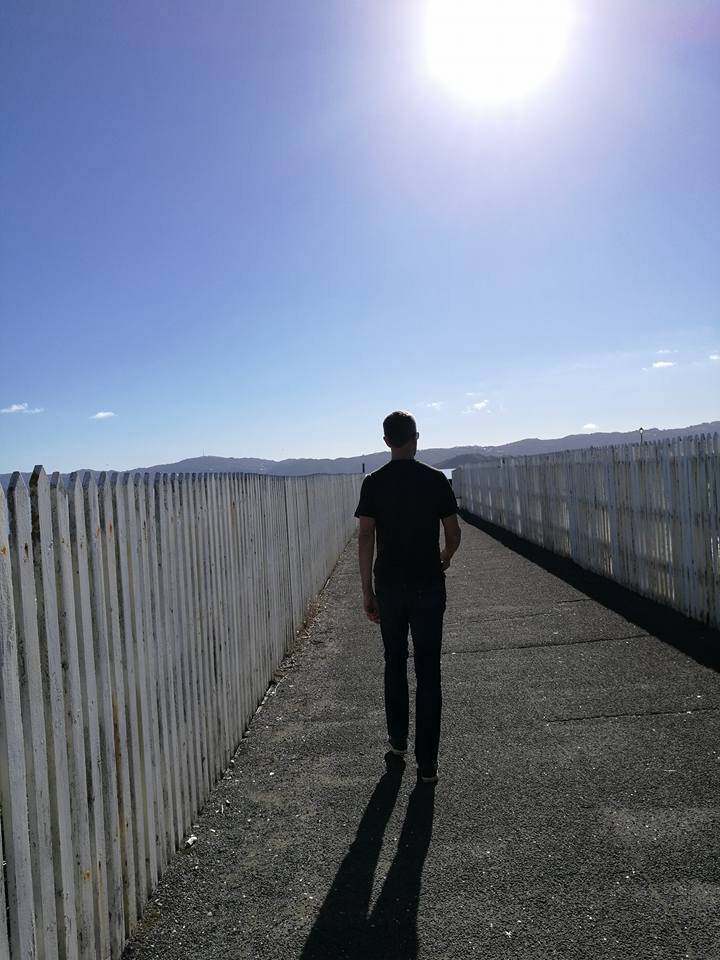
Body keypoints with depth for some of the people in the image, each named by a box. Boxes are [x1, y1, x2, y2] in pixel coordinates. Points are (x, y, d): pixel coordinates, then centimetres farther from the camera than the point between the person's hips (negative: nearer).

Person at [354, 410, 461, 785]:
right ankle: (427, 761, 6)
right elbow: (454, 534, 0)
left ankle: (398, 738, 33)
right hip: (428, 586, -1)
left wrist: (367, 591, -2)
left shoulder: (373, 483, -4)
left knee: (395, 665, 19)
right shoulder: (436, 480, -4)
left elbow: (366, 538, -8)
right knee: (428, 671, 4)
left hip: (389, 586, 1)